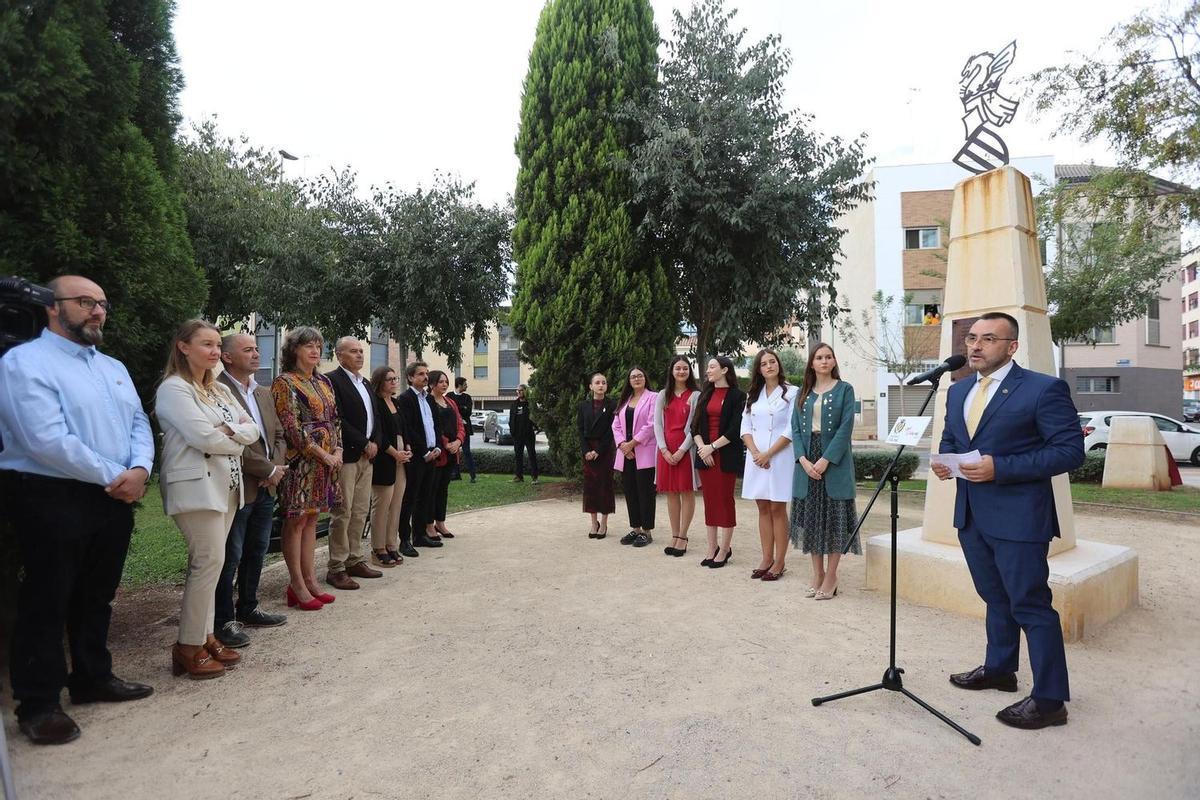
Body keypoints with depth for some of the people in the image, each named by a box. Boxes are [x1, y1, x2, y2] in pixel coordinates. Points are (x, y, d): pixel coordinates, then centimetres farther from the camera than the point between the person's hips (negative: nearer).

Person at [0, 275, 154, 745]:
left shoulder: (114, 368, 14)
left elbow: (138, 424, 8)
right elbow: (48, 442, -20)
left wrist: (140, 470, -12)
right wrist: (114, 477, -14)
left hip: (114, 501, 7)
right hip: (52, 500, -7)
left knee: (96, 598, 17)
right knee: (46, 602, 5)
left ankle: (93, 679, 33)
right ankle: (39, 704, 19)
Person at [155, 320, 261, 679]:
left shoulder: (220, 389, 17)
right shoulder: (174, 388, -7)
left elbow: (252, 428, 10)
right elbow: (203, 437, -17)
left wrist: (230, 431, -10)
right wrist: (237, 442, -2)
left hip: (226, 484, 8)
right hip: (197, 485, -7)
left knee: (207, 563, 10)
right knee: (210, 561, -9)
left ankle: (205, 636, 18)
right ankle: (188, 647, 2)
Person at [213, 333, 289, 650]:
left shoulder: (264, 392, 13)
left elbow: (279, 435, 15)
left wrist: (276, 467, -2)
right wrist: (269, 469, -14)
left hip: (266, 487, 8)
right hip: (238, 488, -8)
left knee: (257, 551, 17)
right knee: (231, 557, 2)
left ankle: (248, 608, 32)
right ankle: (224, 620, 15)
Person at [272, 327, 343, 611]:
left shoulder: (323, 382, 15)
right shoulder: (285, 382, -7)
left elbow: (335, 419, 15)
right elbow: (291, 426, -14)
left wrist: (338, 451, 1)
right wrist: (323, 454, -13)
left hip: (327, 460, 7)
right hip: (300, 460, -7)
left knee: (311, 520, 11)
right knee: (296, 521, 0)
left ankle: (310, 580, 17)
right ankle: (297, 585, 7)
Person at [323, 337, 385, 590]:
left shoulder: (365, 383, 18)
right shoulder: (332, 380, -8)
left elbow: (374, 417, 19)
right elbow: (337, 419, -17)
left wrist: (375, 443, 2)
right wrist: (364, 444, -13)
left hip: (366, 456, 8)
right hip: (346, 455, -8)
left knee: (360, 512, 11)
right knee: (343, 513, -4)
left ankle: (354, 560, 21)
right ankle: (336, 568, 4)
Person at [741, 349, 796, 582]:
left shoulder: (791, 392, -2)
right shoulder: (753, 394, 14)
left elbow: (791, 430, -8)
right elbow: (745, 427, 9)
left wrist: (768, 454, -13)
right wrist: (755, 452, -7)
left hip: (780, 456, -5)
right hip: (756, 457, 5)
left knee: (777, 509, -2)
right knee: (763, 509, 7)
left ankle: (779, 562, 5)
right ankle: (767, 559, 13)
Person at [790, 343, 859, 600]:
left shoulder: (844, 389, 1)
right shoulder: (803, 393, 11)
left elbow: (846, 427, -8)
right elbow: (796, 428, 6)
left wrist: (826, 460, -16)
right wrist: (803, 459, -10)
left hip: (834, 461, -3)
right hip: (807, 461, 4)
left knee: (834, 517, 0)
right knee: (811, 517, 7)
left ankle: (831, 576, 9)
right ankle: (817, 574, 17)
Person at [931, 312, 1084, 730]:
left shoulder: (1044, 389, -11)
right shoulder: (958, 391, 12)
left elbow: (1070, 449, -15)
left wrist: (1000, 468, -22)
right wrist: (945, 461, -2)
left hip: (1018, 517, -7)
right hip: (971, 514, 7)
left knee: (1030, 605, 0)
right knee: (995, 598, 20)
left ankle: (1050, 699, 13)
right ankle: (999, 669, 36)